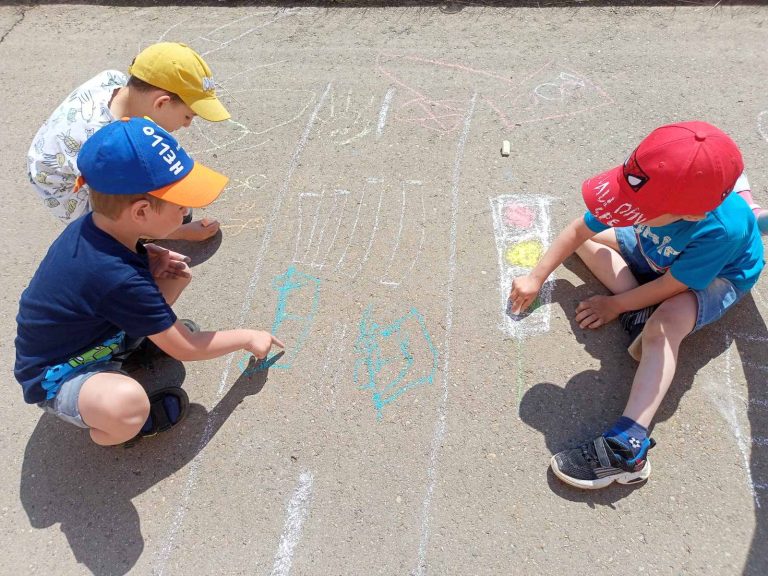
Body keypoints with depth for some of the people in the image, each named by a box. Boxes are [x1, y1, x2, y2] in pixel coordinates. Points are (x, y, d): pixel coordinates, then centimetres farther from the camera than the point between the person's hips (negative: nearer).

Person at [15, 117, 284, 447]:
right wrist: (247, 338, -11)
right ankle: (106, 429, -5)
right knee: (127, 405, -41)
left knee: (177, 270, -3)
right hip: (56, 379, -7)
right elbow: (184, 349, -25)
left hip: (92, 335, 8)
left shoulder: (91, 227, -15)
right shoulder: (118, 279, -38)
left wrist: (151, 268, -15)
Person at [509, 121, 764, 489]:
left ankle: (627, 447, -39)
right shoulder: (646, 189, -31)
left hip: (718, 275, -6)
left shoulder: (720, 230, -44)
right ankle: (642, 318, -16)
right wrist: (536, 278, -18)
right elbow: (579, 229, -17)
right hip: (663, 254, 6)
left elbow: (668, 286, -29)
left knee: (666, 325, -35)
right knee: (588, 239, -5)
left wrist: (615, 306, -16)